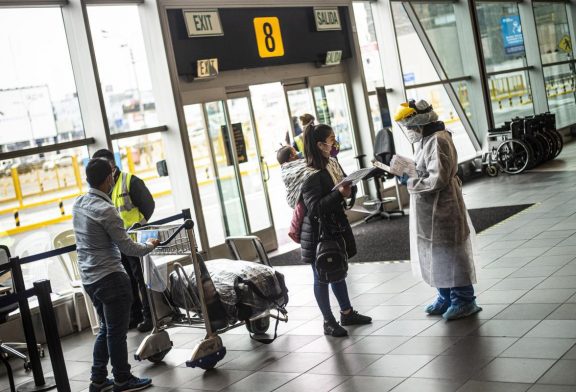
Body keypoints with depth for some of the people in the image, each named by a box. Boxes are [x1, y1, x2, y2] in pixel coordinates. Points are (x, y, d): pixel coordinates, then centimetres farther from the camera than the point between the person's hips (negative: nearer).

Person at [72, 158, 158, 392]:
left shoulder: (78, 204, 6)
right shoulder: (105, 210, -20)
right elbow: (127, 248, -16)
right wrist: (149, 246, 2)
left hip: (88, 277, 9)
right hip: (110, 277, -9)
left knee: (106, 329, 20)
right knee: (117, 332, 4)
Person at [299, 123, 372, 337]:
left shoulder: (333, 163, 3)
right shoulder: (310, 174, -23)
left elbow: (344, 187, 16)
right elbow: (315, 208, -28)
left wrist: (349, 189, -6)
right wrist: (340, 193, -34)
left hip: (336, 228, 8)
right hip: (318, 234, -8)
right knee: (322, 277, 6)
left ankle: (347, 313, 33)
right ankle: (328, 321, 17)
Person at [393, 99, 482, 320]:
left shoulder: (438, 141, -20)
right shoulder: (425, 140, 11)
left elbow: (438, 179, -24)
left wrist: (411, 184, -15)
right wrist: (408, 175, 4)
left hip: (442, 209, -10)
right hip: (428, 210, 10)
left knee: (450, 255, 0)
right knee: (435, 256, 17)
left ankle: (464, 301, 13)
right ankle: (446, 298, 29)